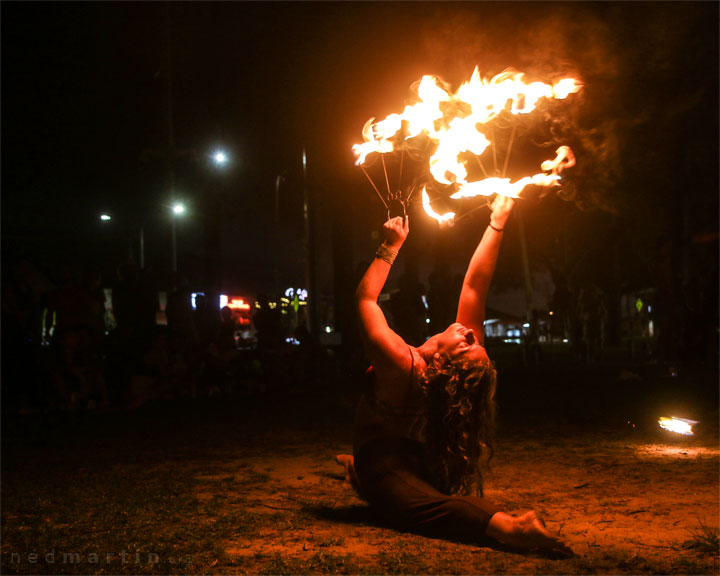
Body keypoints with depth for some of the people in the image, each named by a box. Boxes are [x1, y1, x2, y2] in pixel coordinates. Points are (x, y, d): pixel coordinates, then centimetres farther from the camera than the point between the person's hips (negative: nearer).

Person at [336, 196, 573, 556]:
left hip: (378, 457, -7)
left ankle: (504, 526, -55)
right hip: (421, 456, 7)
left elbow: (365, 297, -14)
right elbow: (476, 284, -7)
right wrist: (497, 223, -3)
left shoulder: (399, 364, -26)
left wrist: (391, 246, -8)